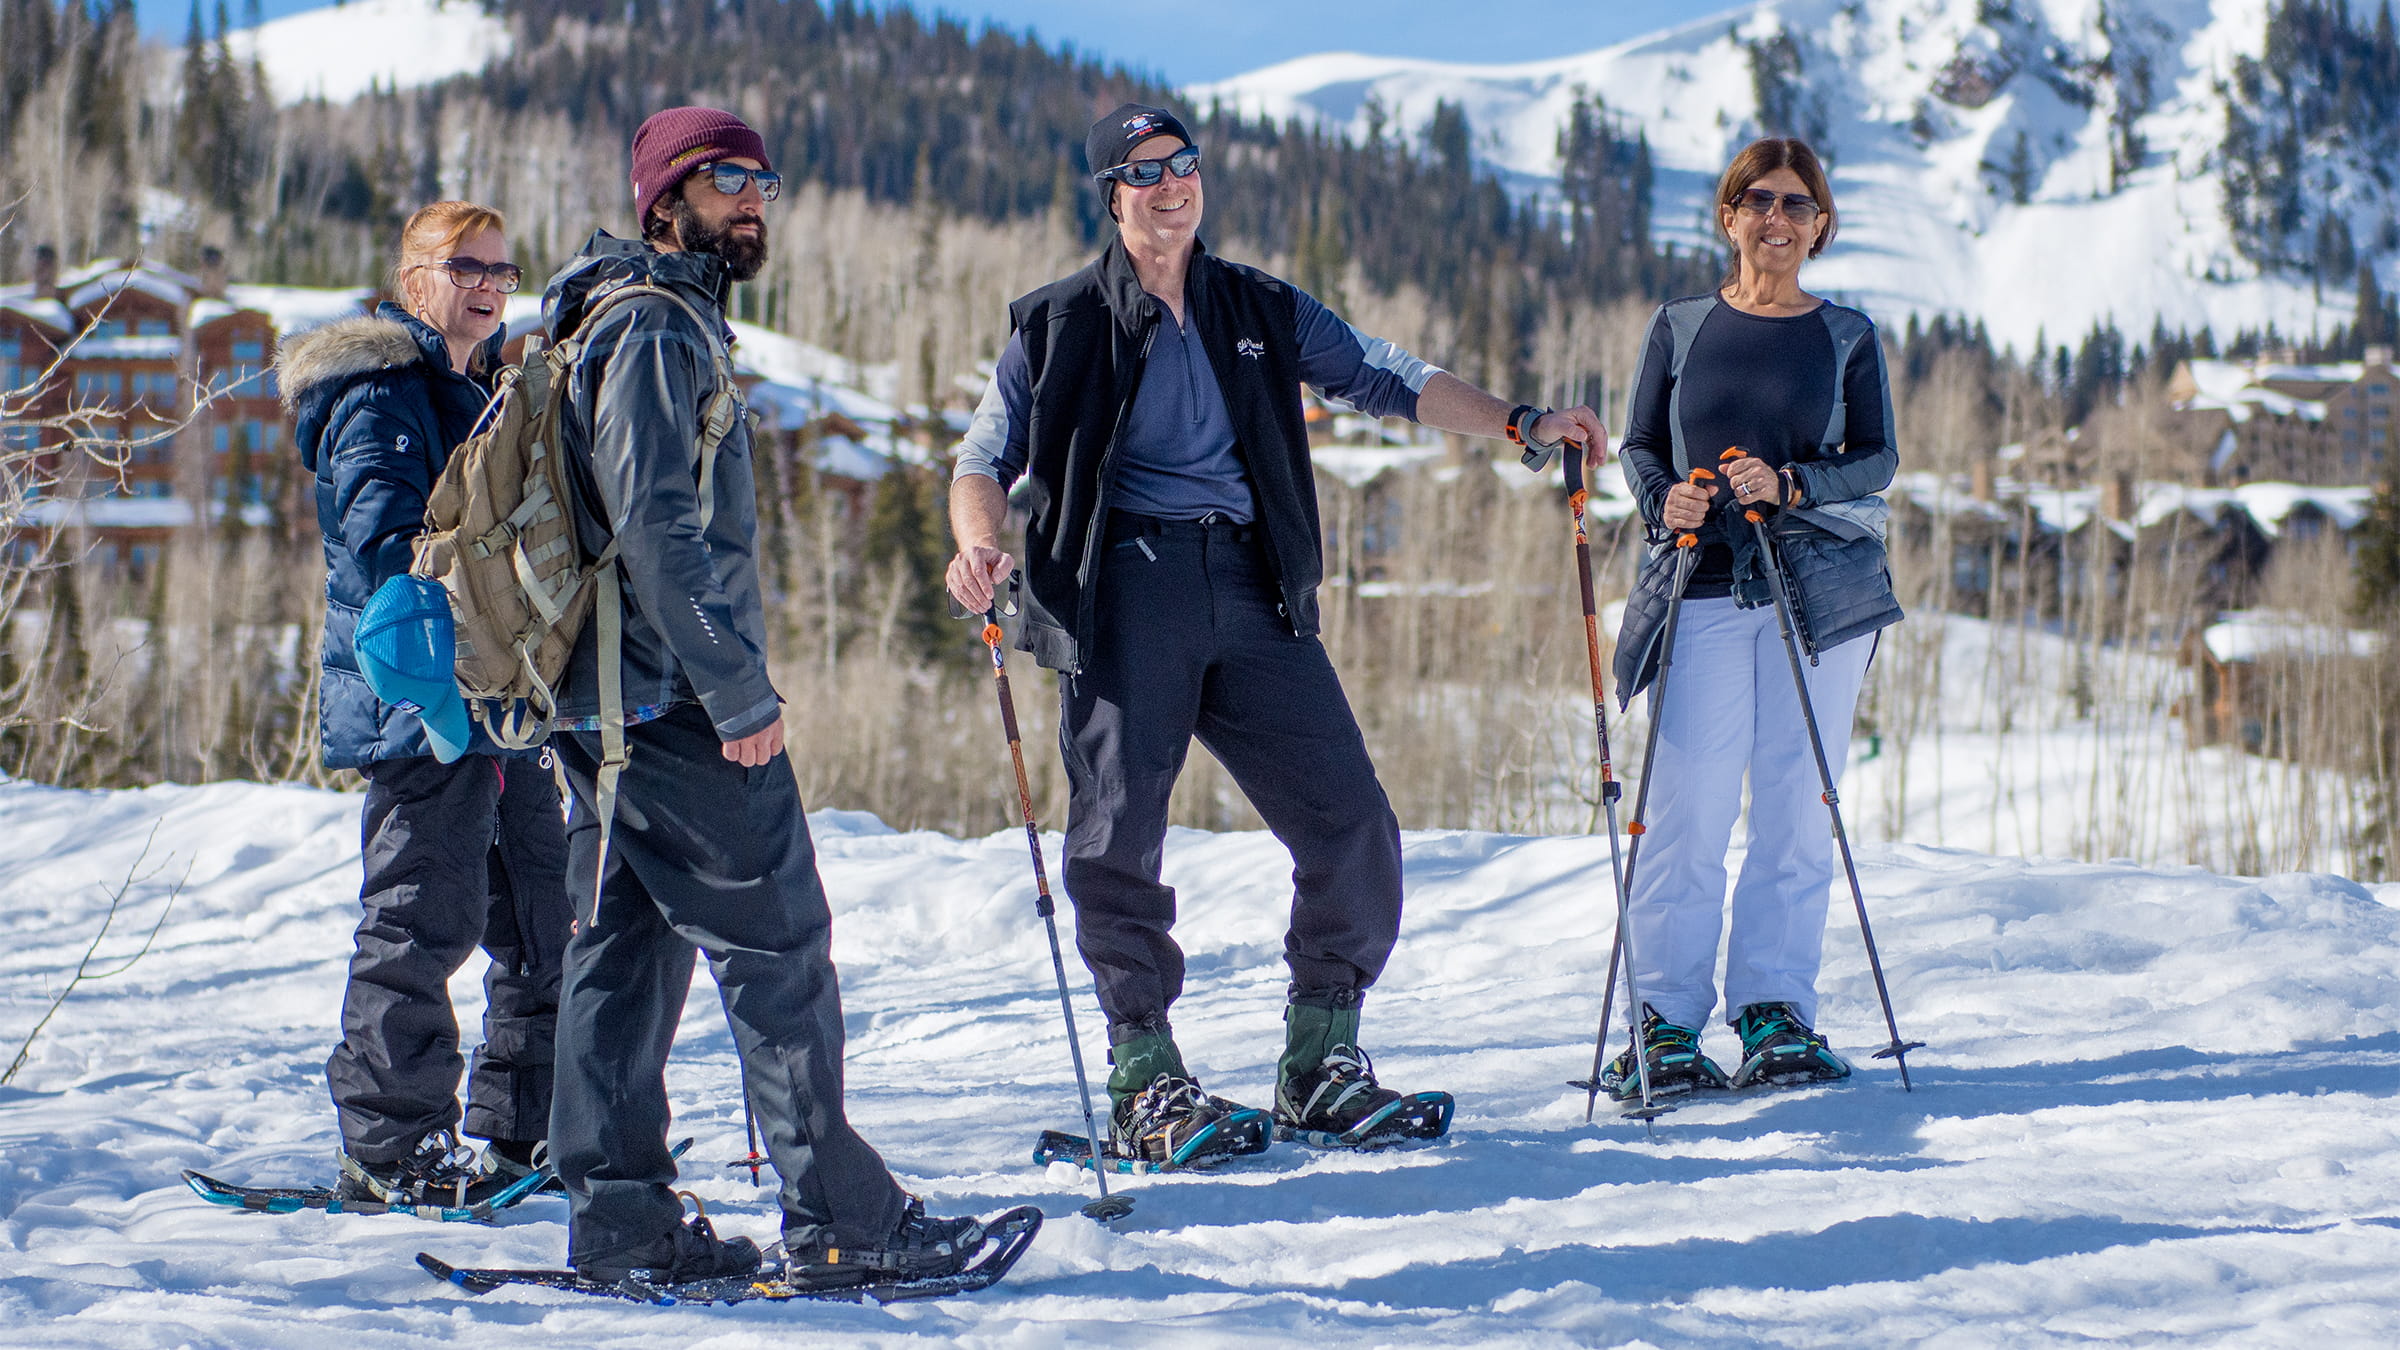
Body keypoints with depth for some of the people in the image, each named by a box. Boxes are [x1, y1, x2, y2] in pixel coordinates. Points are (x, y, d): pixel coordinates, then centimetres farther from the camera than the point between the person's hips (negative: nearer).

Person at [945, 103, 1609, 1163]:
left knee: (1351, 828, -5)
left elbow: (1386, 383, 15)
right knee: (1120, 833, -10)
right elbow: (986, 462, 7)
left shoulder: (1264, 313, 18)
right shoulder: (1061, 328, 9)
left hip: (1253, 592, 3)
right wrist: (980, 545, -16)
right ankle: (1145, 1083, 2)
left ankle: (1318, 1068, 6)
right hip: (1126, 587, -3)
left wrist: (1521, 424, 2)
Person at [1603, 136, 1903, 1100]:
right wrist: (1664, 499, -9)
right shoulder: (1679, 327, 10)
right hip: (1702, 588, -1)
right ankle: (1666, 1020, -3)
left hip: (1821, 584, 1)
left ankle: (1777, 1012, 6)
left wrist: (1791, 485, -14)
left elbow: (1878, 459, 3)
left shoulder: (1847, 337, 10)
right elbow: (1639, 446, 13)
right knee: (1691, 811, -8)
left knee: (1797, 811, 0)